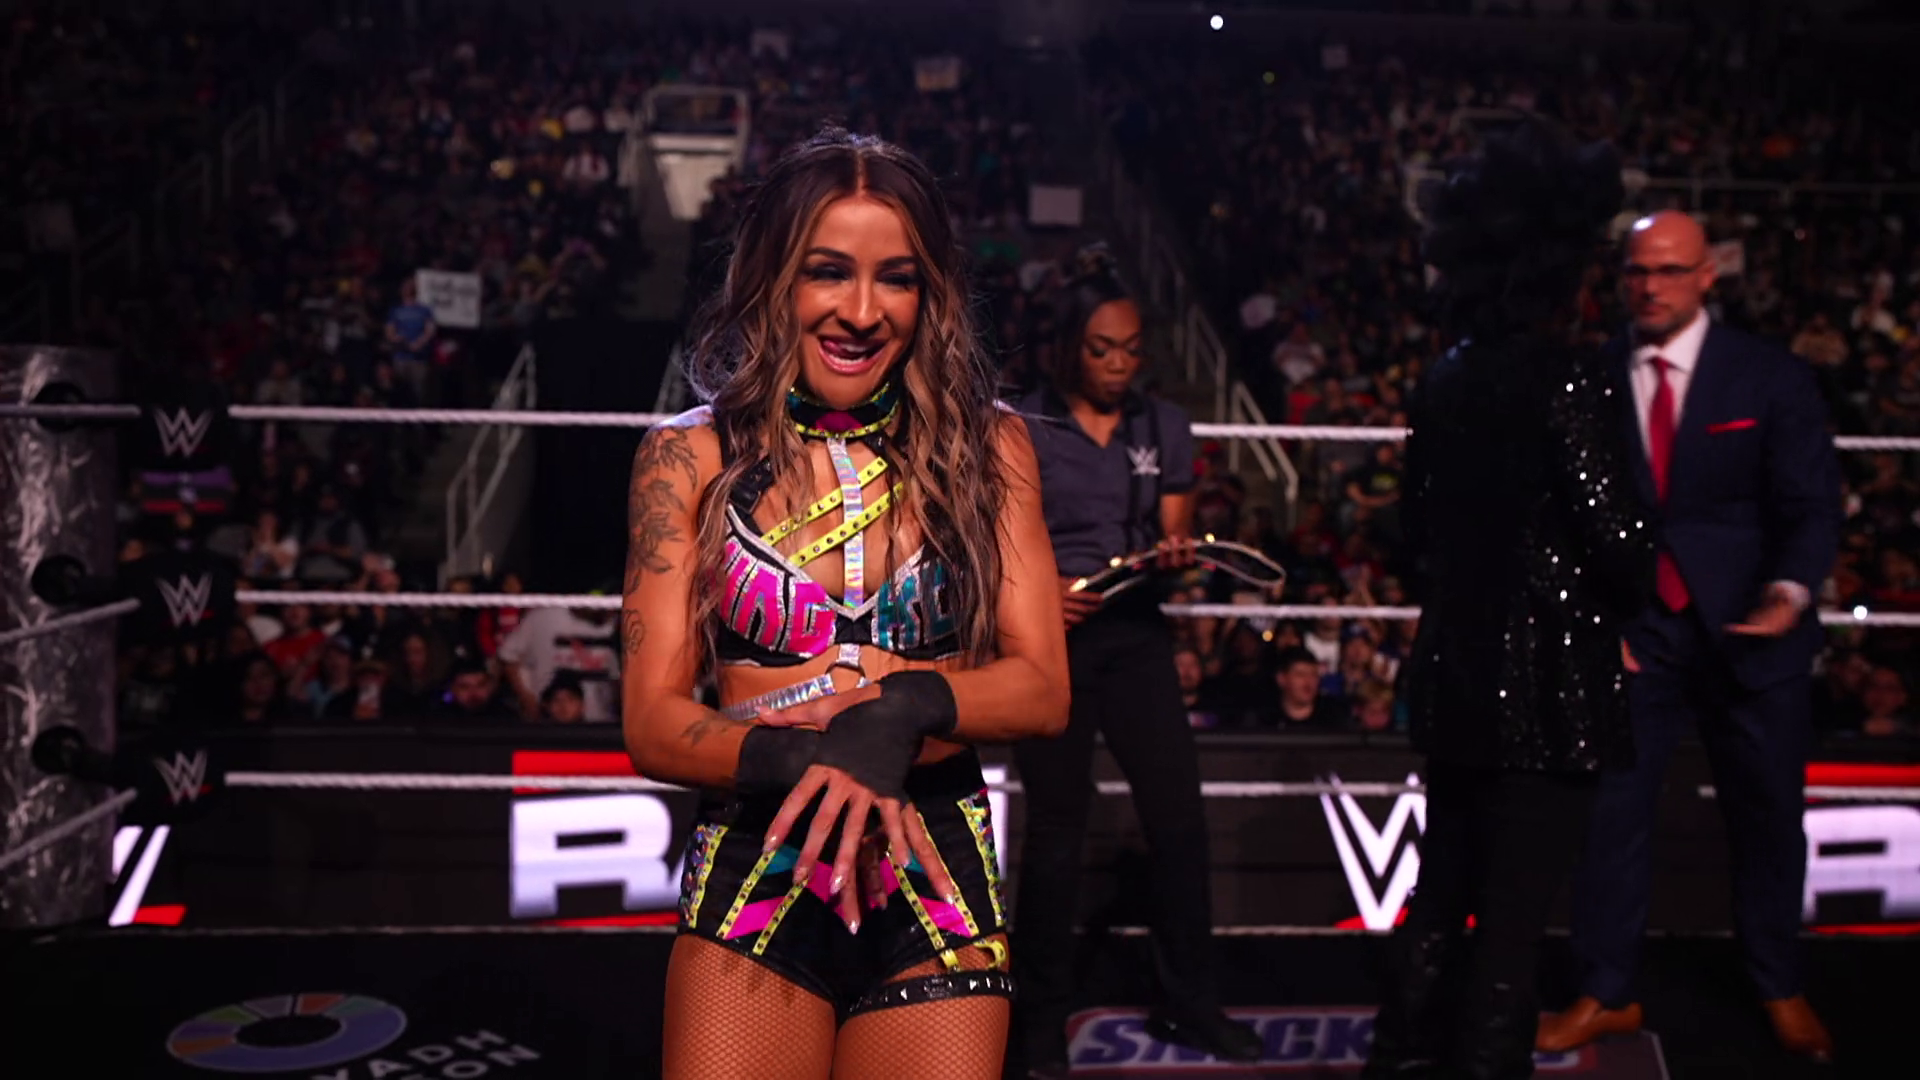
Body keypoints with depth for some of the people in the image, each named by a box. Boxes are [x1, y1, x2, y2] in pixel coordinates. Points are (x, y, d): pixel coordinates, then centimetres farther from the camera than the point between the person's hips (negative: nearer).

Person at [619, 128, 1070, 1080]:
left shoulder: (986, 446, 4)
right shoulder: (690, 457, 1)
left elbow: (1044, 690, -2)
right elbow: (652, 724, -3)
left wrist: (909, 705, -23)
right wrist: (804, 759, -23)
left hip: (939, 884, 1)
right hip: (752, 879, -1)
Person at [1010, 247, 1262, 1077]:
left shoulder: (1165, 428, 8)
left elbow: (1175, 532, 6)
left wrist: (1175, 553, -17)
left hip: (1136, 637, 3)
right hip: (1048, 640, -3)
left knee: (1179, 817, 1)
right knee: (1056, 828, 4)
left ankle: (1189, 1003, 20)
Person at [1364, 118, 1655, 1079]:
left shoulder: (1444, 381, 6)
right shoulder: (1561, 378, -15)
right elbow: (1617, 540, -17)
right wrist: (1633, 590, 4)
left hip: (1452, 683, 7)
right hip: (1547, 692, -7)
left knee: (1439, 898, 19)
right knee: (1510, 925, 3)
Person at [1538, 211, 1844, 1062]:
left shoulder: (1772, 377, -3)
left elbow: (1810, 501, -7)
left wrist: (1793, 587, -25)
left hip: (1750, 628, 0)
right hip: (1631, 630, 0)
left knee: (1768, 816, 13)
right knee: (1610, 811, 2)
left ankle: (1781, 991, 34)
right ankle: (1607, 995, 18)